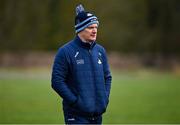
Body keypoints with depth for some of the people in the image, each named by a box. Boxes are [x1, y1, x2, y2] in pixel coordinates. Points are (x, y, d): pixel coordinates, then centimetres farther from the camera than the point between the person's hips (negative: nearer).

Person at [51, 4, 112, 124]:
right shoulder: (65, 52, -7)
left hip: (97, 114, 6)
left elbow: (107, 77, 20)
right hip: (76, 115, -6)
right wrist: (75, 101, -15)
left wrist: (105, 98, 6)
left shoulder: (100, 51, 11)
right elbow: (57, 81, -11)